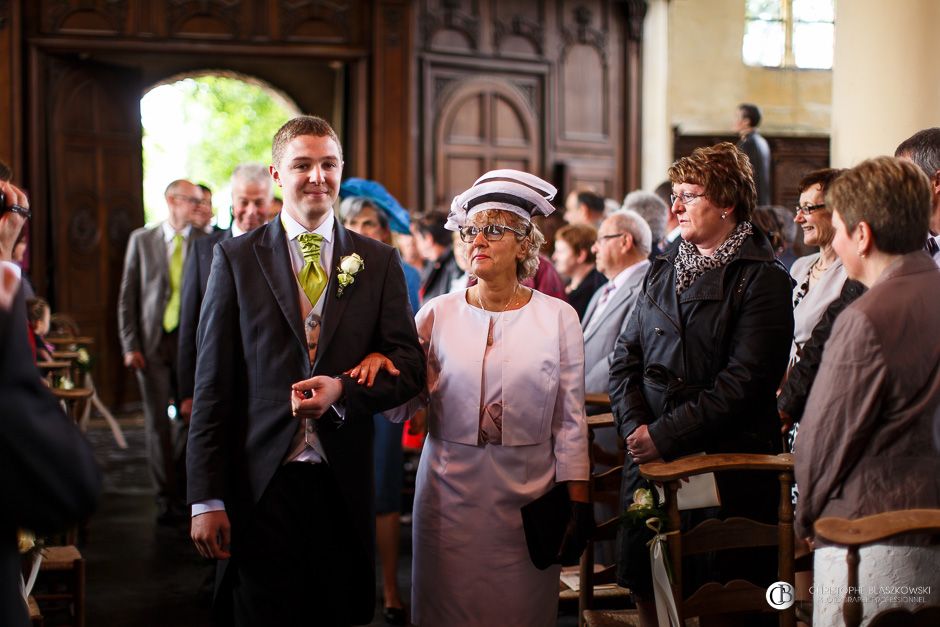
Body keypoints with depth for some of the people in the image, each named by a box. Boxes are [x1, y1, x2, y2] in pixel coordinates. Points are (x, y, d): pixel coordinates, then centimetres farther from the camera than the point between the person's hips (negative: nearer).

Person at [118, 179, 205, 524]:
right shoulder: (141, 240, 4)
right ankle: (166, 499, 11)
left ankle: (181, 491, 22)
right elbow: (128, 297, 5)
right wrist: (130, 346, -3)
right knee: (157, 422, 2)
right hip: (153, 342, 0)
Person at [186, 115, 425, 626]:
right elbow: (212, 384, 0)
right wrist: (206, 498, -5)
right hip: (260, 485, -1)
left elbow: (410, 366, 4)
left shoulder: (379, 262, 7)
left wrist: (344, 390, -16)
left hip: (344, 485, 2)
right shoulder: (235, 258, 3)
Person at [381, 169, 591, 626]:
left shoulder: (558, 318, 0)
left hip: (527, 495, -1)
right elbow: (401, 408, 2)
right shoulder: (437, 314, 2)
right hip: (450, 490, 1)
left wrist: (577, 503, -3)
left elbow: (570, 420, 1)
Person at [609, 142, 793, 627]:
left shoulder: (762, 278, -6)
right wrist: (634, 425, -7)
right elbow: (626, 356, 10)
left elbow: (743, 380, -15)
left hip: (728, 462, -5)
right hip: (649, 458, 6)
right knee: (646, 587, 9)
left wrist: (665, 435, -17)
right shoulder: (662, 270, 13)